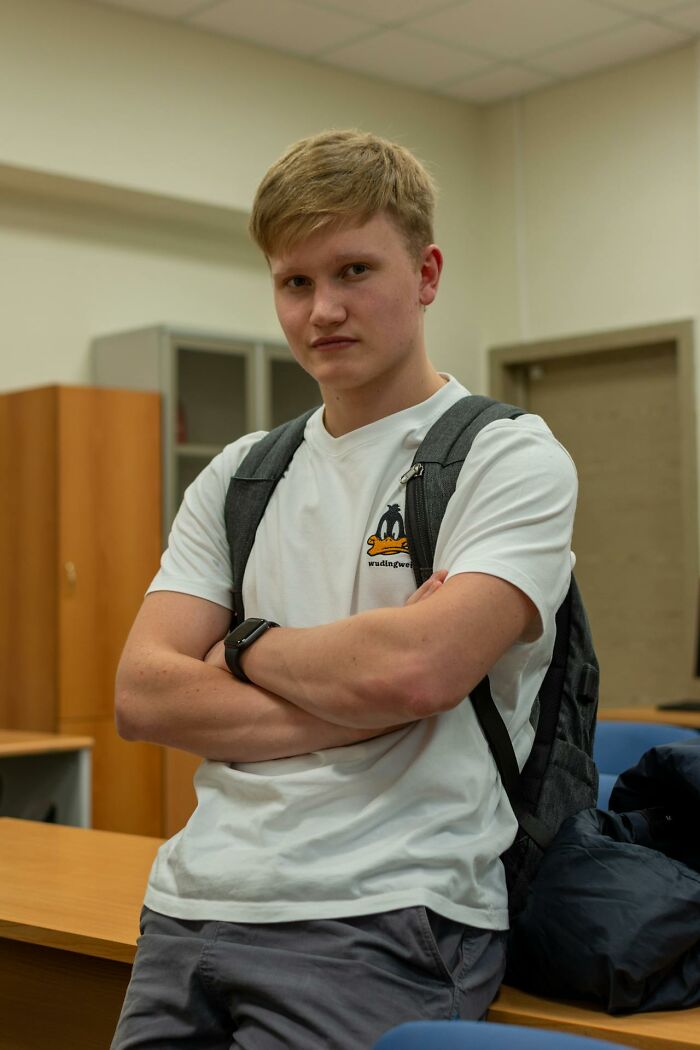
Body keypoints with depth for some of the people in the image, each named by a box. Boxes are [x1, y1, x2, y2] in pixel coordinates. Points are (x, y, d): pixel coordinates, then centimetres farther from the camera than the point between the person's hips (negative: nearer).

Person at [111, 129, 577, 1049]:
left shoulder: (511, 457, -2)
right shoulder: (238, 478, 13)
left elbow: (415, 671, -19)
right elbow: (143, 695, 2)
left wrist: (246, 647, -2)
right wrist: (354, 709, -10)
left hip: (381, 917, -5)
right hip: (193, 905, 5)